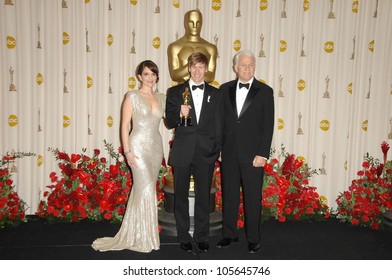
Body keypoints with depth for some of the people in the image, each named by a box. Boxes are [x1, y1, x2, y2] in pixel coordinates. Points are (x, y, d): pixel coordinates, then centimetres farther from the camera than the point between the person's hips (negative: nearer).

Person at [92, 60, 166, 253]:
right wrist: (127, 151, -13)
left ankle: (132, 234, 27)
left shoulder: (161, 98, 11)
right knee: (146, 190, -7)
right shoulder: (132, 96, -4)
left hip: (156, 148, 5)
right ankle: (143, 238, 9)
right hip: (138, 146, -5)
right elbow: (125, 125, -7)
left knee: (141, 189, 13)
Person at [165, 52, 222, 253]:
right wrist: (180, 114, -20)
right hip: (182, 152, 0)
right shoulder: (175, 92, 3)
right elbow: (169, 123, 0)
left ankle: (202, 237, 23)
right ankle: (183, 237, 24)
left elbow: (217, 124, 9)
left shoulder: (215, 93, 7)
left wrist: (218, 149, 6)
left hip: (206, 153, 1)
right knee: (181, 196, 9)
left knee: (203, 196, 7)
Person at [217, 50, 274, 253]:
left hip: (253, 154, -2)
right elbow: (220, 121, 8)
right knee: (229, 195, 11)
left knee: (253, 197, 6)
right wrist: (218, 148, 3)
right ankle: (229, 234, 26)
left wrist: (262, 154, -11)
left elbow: (268, 125, -4)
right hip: (228, 152, 3)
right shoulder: (225, 89, 7)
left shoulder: (265, 91, 0)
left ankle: (253, 238, 21)